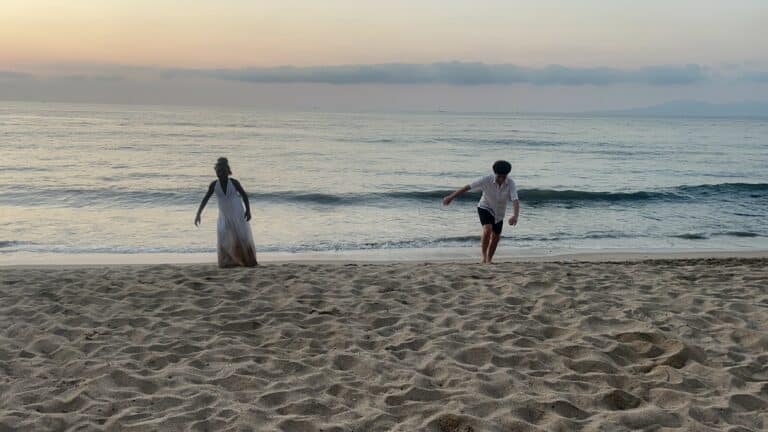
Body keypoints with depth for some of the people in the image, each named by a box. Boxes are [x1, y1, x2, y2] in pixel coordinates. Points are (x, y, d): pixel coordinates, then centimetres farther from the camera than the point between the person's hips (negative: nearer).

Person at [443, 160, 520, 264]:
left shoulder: (510, 183, -27)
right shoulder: (486, 180, -29)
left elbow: (515, 201, -38)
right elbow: (467, 187, -22)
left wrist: (515, 216, -57)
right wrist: (451, 197, -18)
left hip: (499, 212, 3)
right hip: (485, 208, -3)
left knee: (496, 237, 13)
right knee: (487, 230, -28)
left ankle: (489, 260, 35)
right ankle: (484, 257, -12)